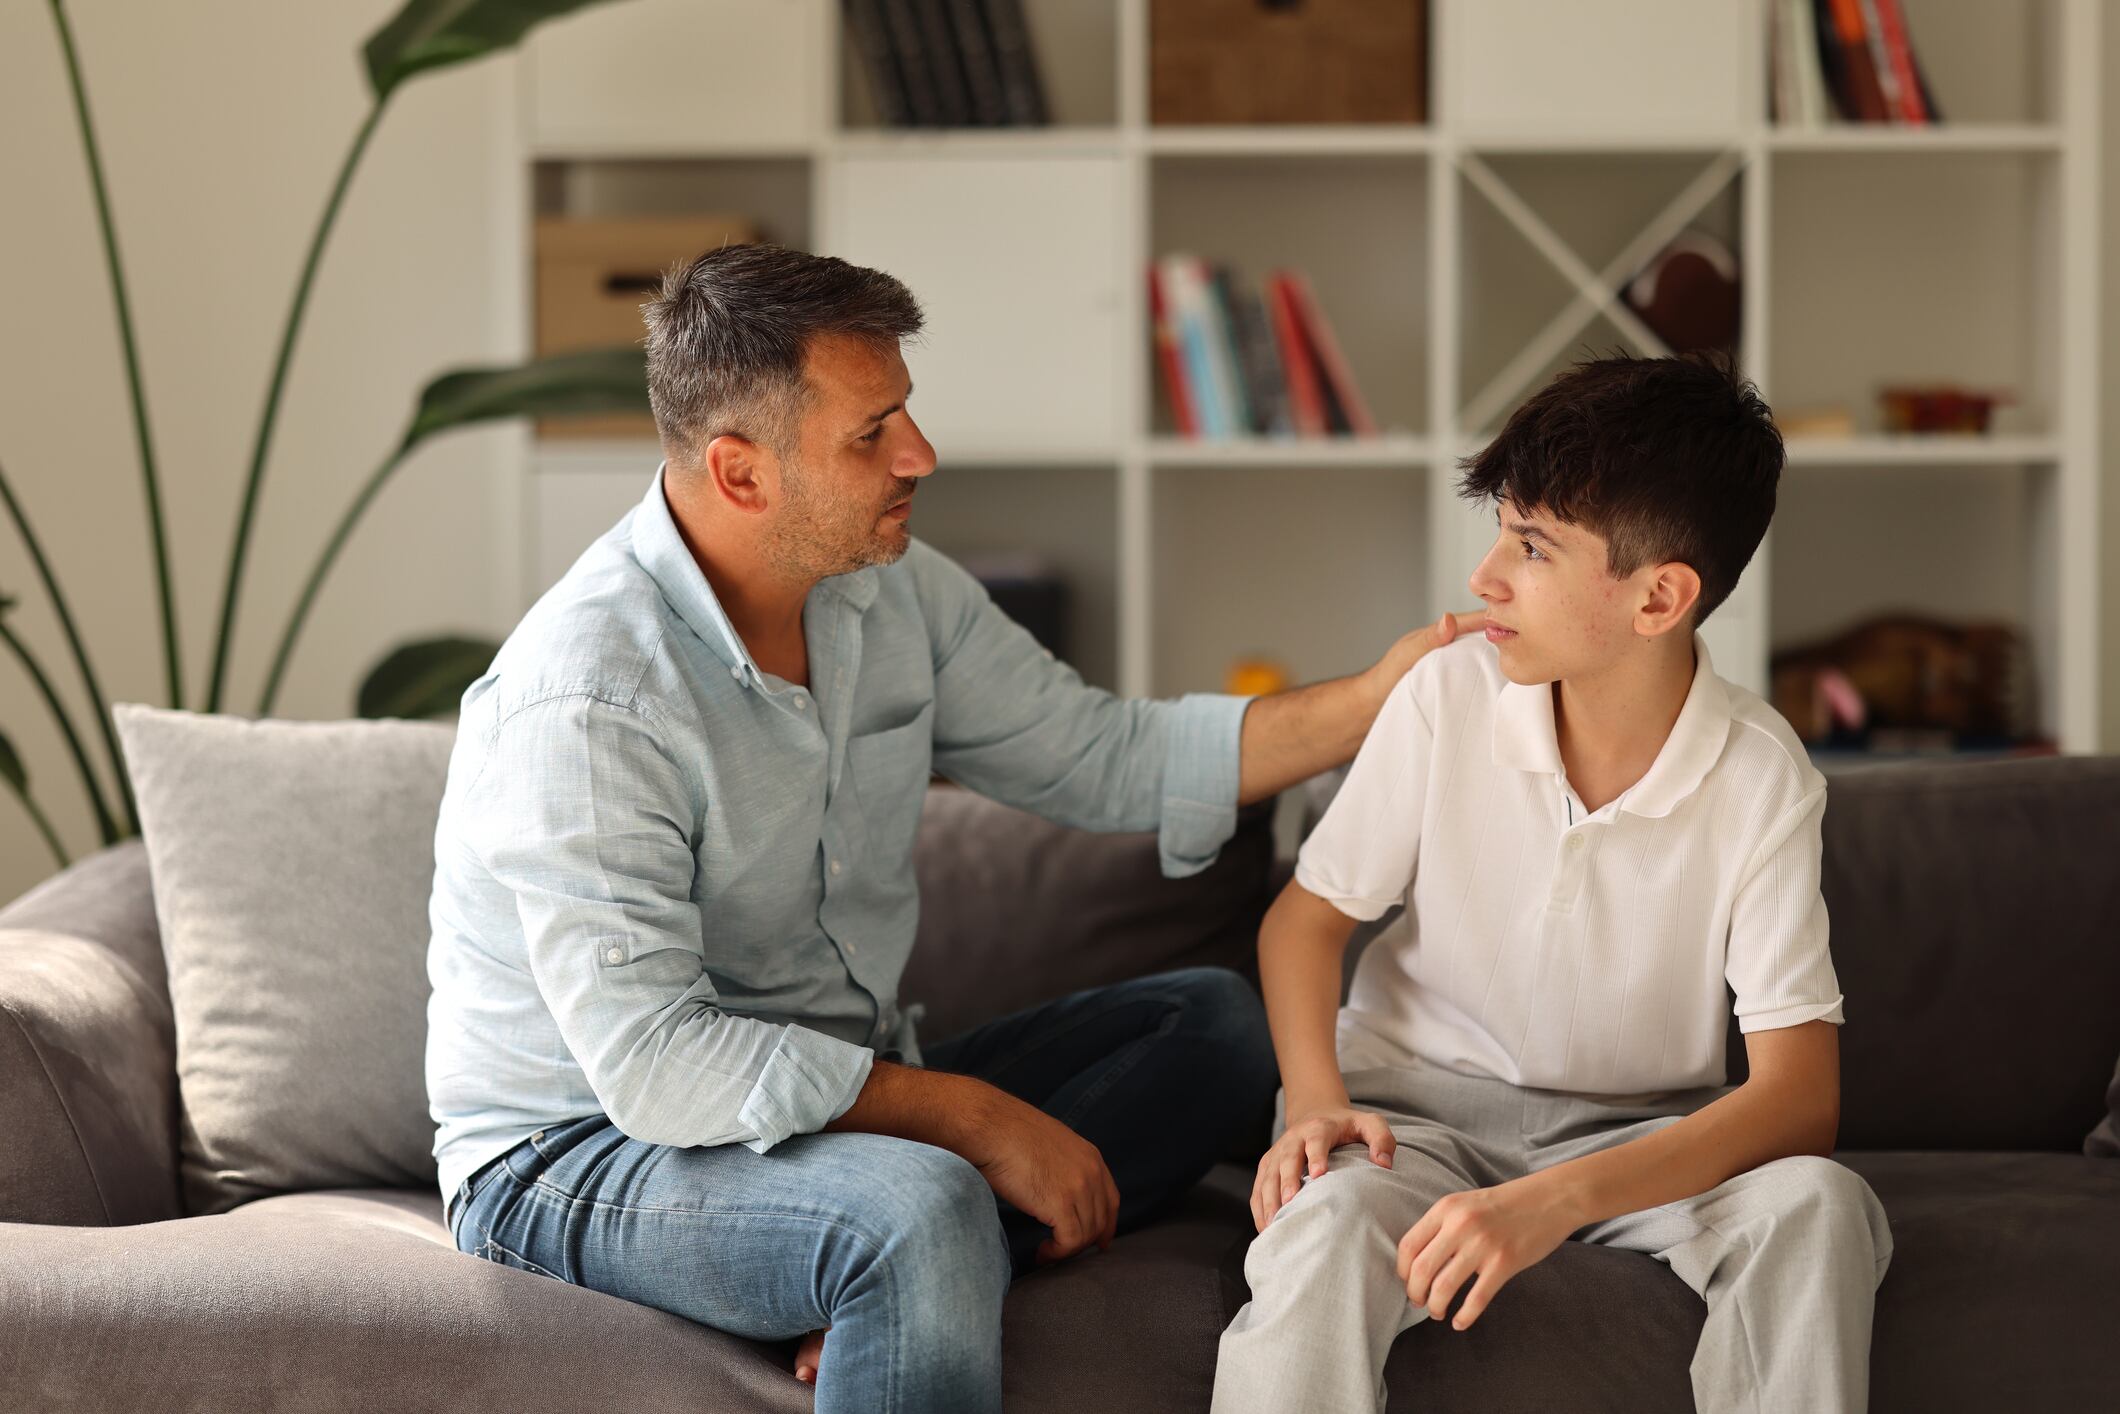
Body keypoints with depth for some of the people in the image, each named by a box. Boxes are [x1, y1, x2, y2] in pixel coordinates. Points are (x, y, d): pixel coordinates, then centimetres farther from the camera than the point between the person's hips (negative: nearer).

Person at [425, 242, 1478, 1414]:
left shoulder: (889, 590, 1)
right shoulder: (581, 701, -25)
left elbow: (1108, 759, 10)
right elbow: (652, 1062, -28)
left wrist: (1377, 698, -2)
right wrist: (973, 1119, -25)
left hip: (844, 1102, 9)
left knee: (1214, 1020, -1)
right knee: (923, 1210, -38)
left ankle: (885, 1296, -18)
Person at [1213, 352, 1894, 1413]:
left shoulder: (1762, 778, -14)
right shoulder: (1448, 699, -10)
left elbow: (1800, 1094, -19)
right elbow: (1308, 917, 4)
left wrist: (1556, 1200, -34)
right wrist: (1316, 1102, -18)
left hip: (1641, 1135, 0)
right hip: (1420, 1105, 0)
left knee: (1818, 1208, -30)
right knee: (1322, 1229, -35)